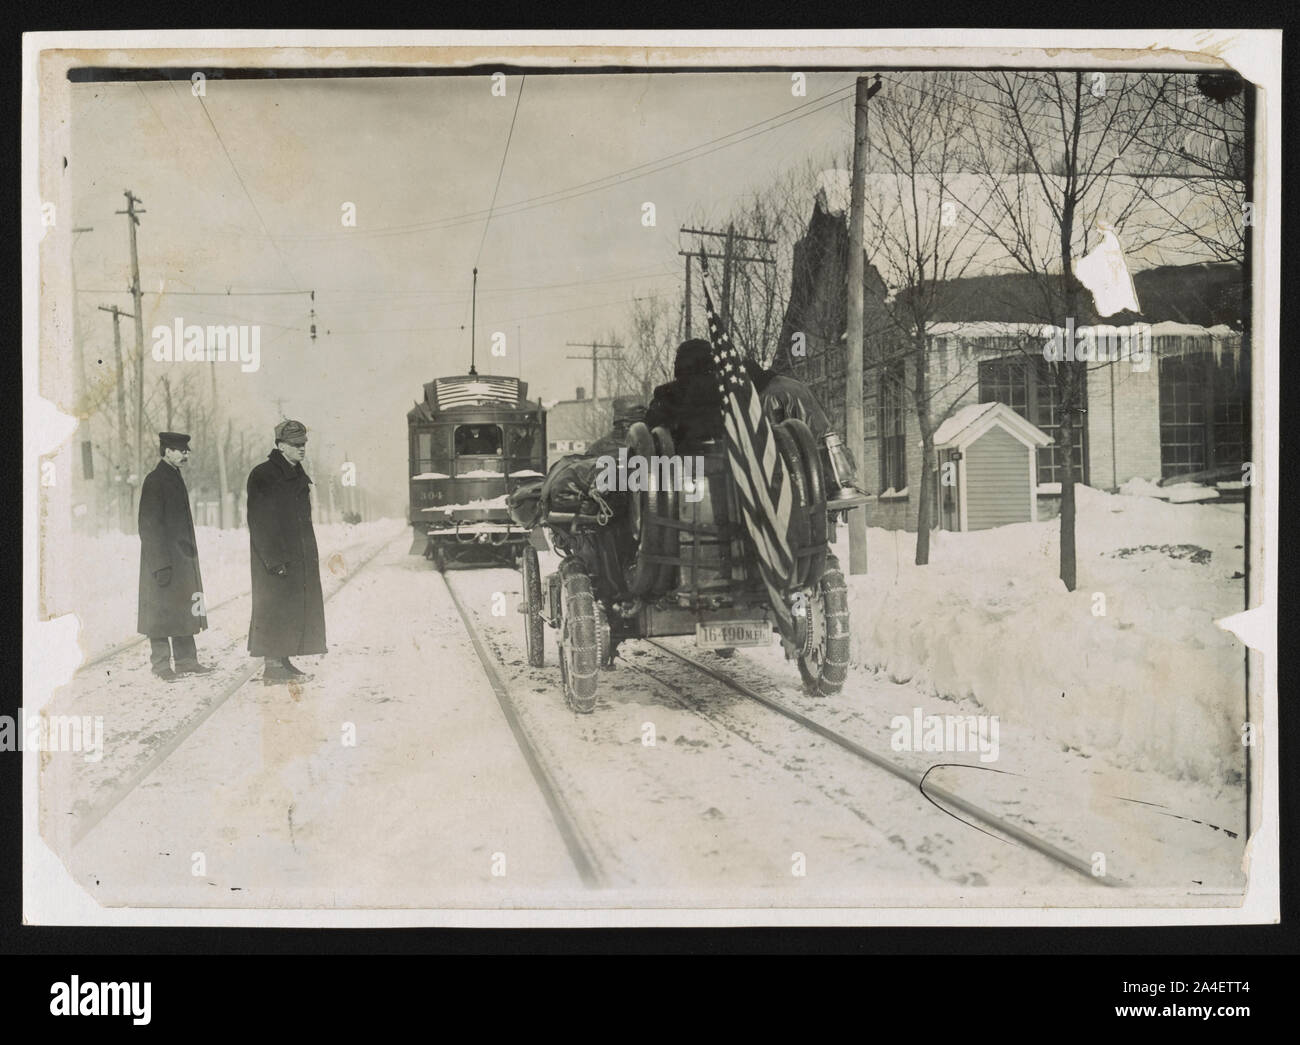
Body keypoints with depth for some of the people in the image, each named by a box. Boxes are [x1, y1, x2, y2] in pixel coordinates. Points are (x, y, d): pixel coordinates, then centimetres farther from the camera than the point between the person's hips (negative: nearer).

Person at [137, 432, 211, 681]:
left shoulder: (175, 478, 15)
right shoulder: (154, 480, -12)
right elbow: (150, 526, -16)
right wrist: (161, 564, -20)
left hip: (183, 557, 9)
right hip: (164, 559, -9)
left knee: (185, 610, 11)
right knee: (162, 611, -2)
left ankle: (186, 660, 17)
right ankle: (161, 664, 5)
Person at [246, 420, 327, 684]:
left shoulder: (298, 476, 14)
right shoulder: (262, 476, -11)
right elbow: (258, 522, -15)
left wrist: (310, 555, 14)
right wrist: (272, 559, -20)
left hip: (300, 557, 8)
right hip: (274, 556, -8)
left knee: (297, 608, 9)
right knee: (274, 609, -6)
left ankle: (284, 661, 16)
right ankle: (272, 666, -2)